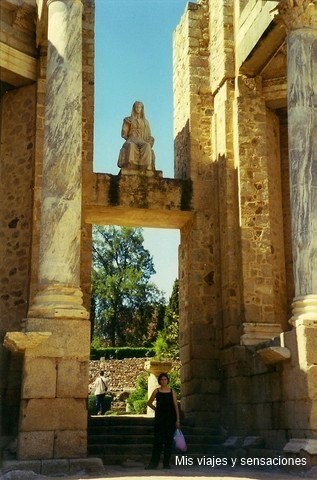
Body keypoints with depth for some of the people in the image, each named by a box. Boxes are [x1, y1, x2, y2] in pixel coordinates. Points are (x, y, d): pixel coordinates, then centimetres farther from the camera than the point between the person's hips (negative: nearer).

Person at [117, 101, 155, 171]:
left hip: (142, 142, 2)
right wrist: (131, 138, -5)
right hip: (131, 141, -2)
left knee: (147, 146, -37)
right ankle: (130, 167, -53)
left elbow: (148, 136, 18)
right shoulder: (128, 120, 16)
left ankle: (146, 167, -49)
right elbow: (124, 134, 10)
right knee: (131, 146, -41)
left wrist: (150, 140, -4)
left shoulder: (145, 122, 23)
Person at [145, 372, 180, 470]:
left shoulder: (172, 391, 6)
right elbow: (149, 403, 17)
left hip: (170, 418, 1)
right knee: (157, 440, -2)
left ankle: (166, 463, 11)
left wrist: (177, 420, -2)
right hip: (159, 418, -1)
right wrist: (156, 409, 7)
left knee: (169, 440, 3)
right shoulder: (157, 391, 6)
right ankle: (153, 463, -1)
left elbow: (176, 406, 4)